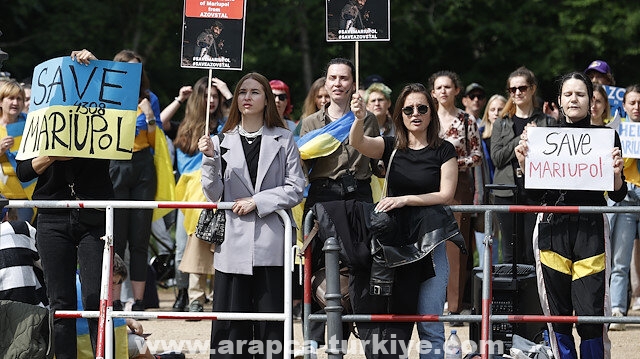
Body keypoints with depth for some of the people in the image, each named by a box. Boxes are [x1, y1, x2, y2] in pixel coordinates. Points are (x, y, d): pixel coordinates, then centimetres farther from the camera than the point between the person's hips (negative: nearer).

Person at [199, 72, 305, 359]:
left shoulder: (283, 139, 6)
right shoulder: (224, 141, 9)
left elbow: (296, 188, 0)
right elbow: (214, 194, 5)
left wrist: (257, 201, -8)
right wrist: (210, 159, -9)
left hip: (271, 243, -1)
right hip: (234, 243, 1)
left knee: (271, 324, -1)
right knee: (230, 324, 0)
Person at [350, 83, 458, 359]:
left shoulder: (444, 151, 2)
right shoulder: (391, 147, 7)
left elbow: (446, 195, -6)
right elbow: (358, 143, -12)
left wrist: (406, 199, -17)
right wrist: (359, 118, -33)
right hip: (392, 241, 2)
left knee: (430, 326, -3)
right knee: (393, 324, 3)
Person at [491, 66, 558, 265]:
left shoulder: (548, 122, 8)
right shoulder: (501, 123, 12)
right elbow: (497, 158, 0)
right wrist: (521, 139, -8)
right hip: (507, 193, 2)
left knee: (533, 253, -3)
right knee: (511, 254, 3)